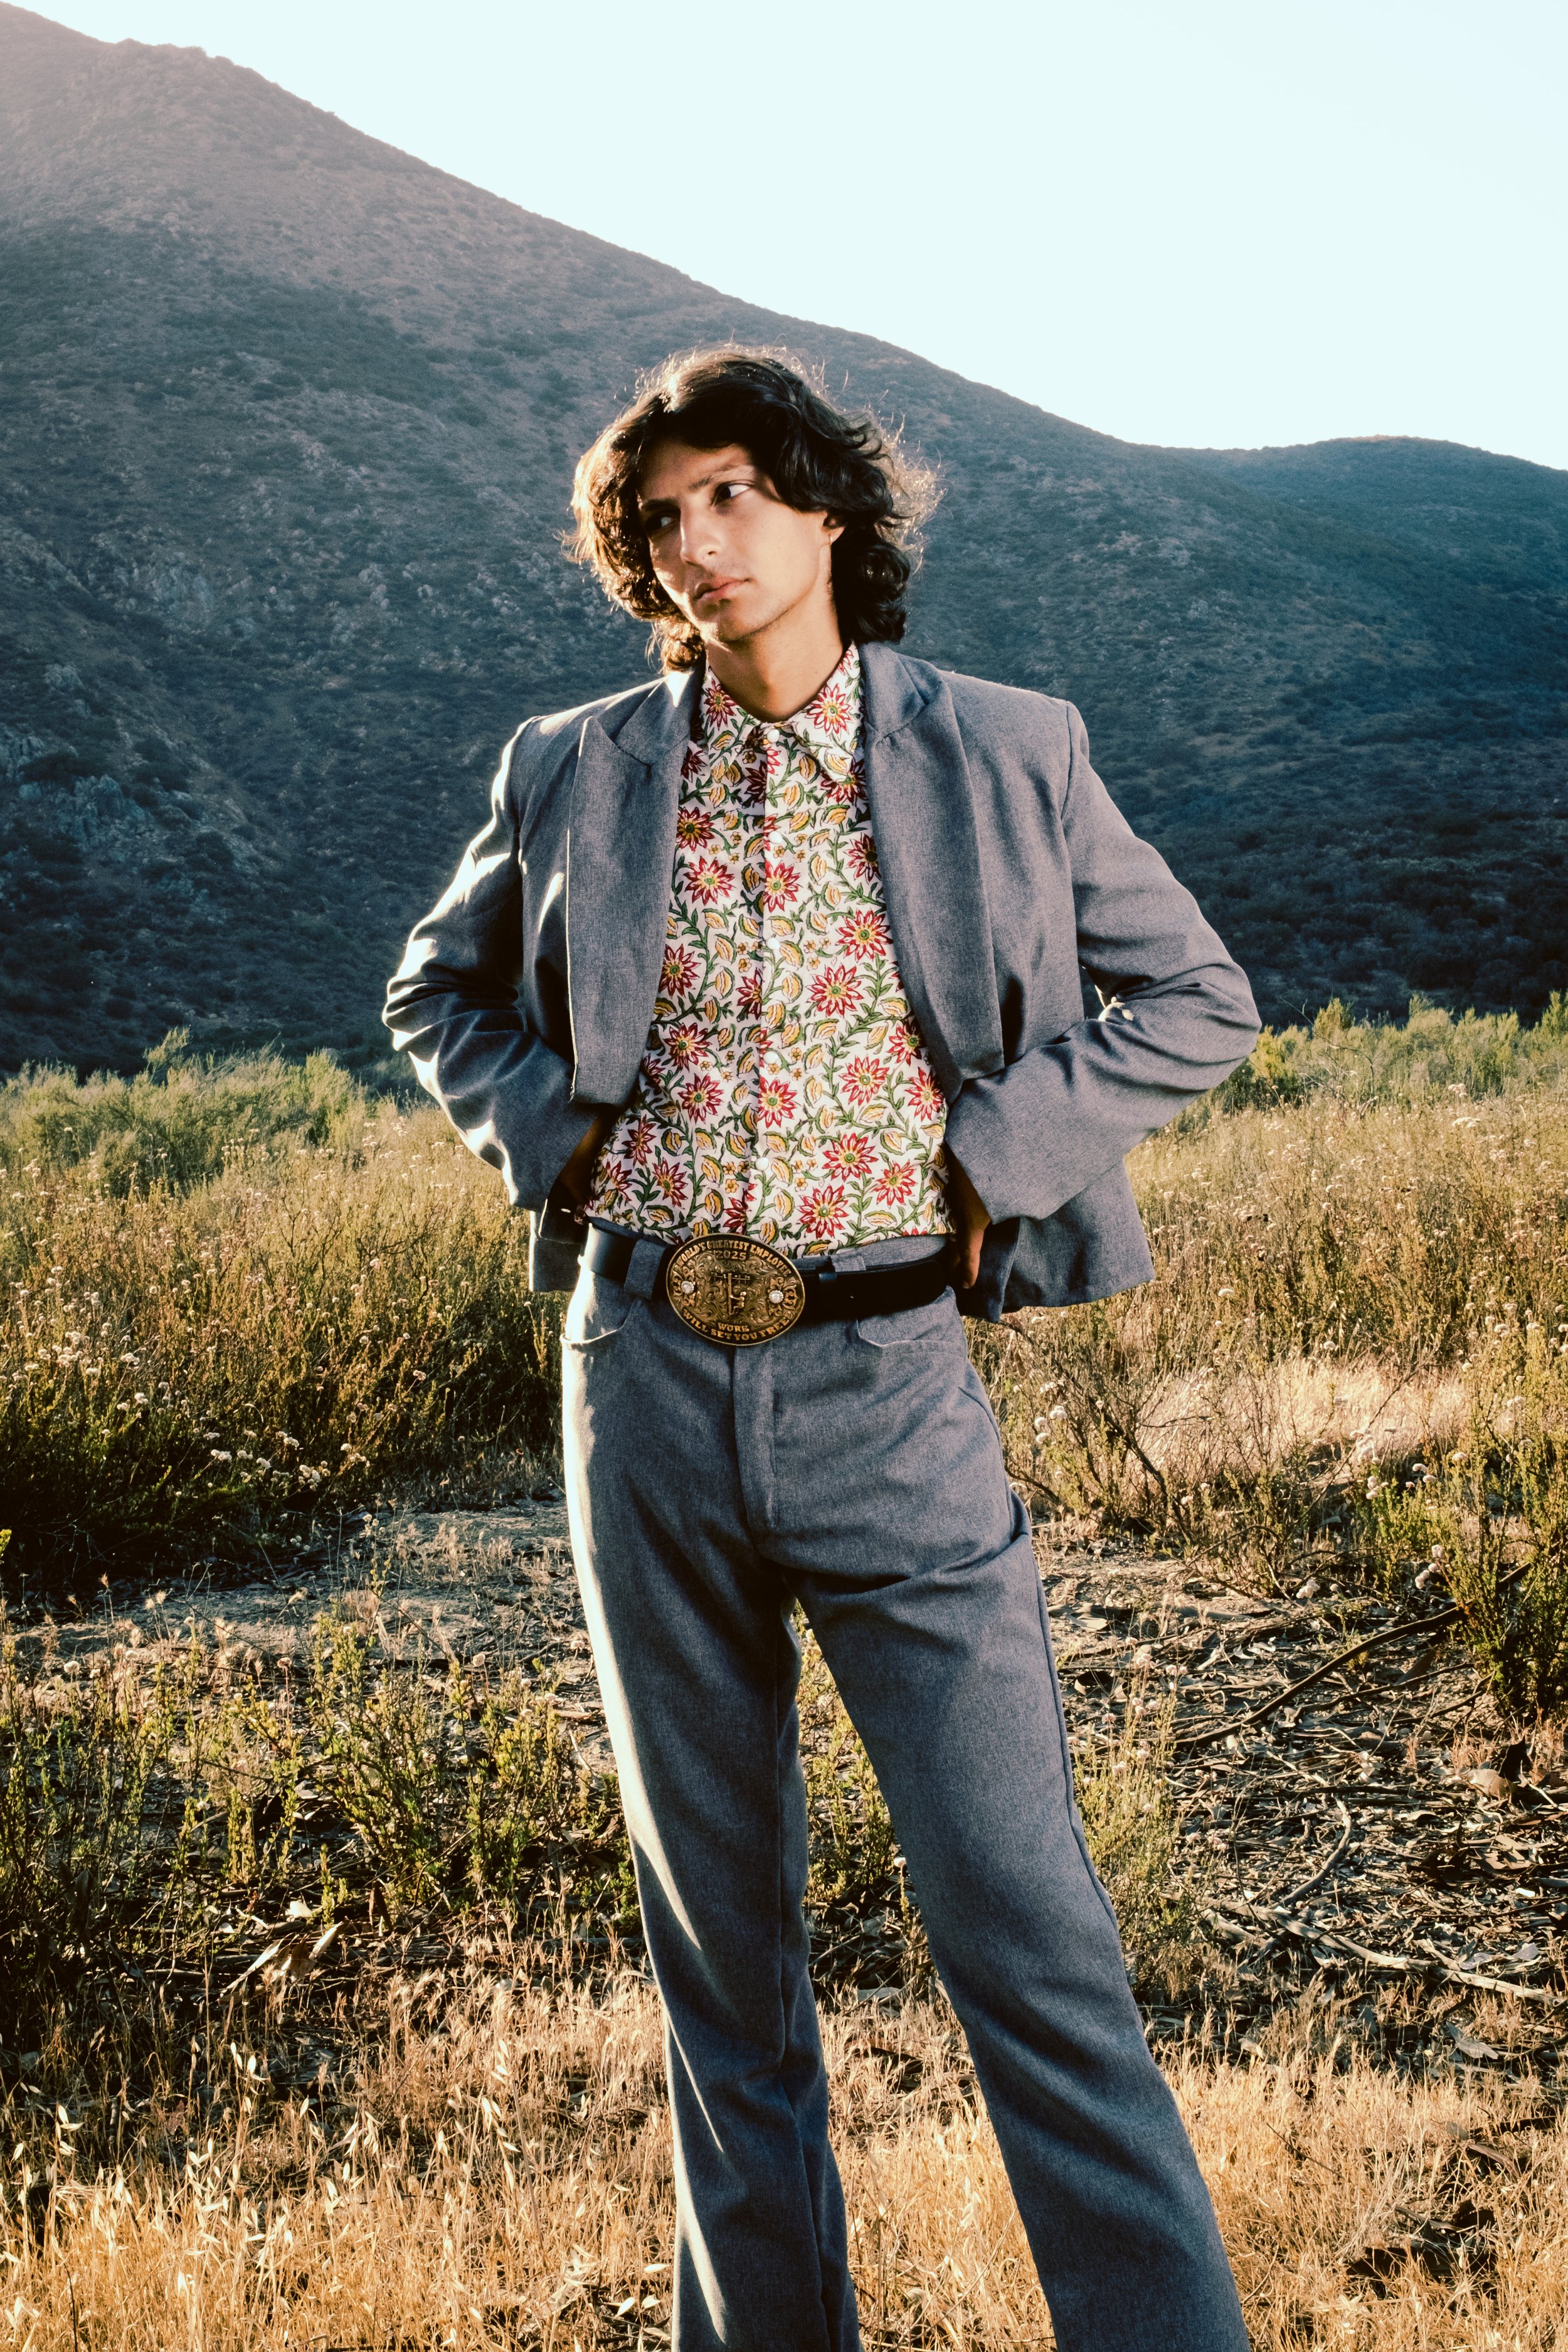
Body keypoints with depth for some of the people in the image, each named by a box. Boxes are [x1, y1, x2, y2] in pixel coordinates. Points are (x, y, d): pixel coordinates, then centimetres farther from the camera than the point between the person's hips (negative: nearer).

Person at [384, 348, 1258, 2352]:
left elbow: (1197, 999, 8)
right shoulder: (575, 773, 6)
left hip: (889, 1381, -2)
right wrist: (552, 1140, 3)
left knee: (1030, 1939, -4)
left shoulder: (1004, 755, 1)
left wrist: (992, 1157, -4)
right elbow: (439, 993, 22)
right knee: (716, 1927, 14)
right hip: (646, 1373, 3)